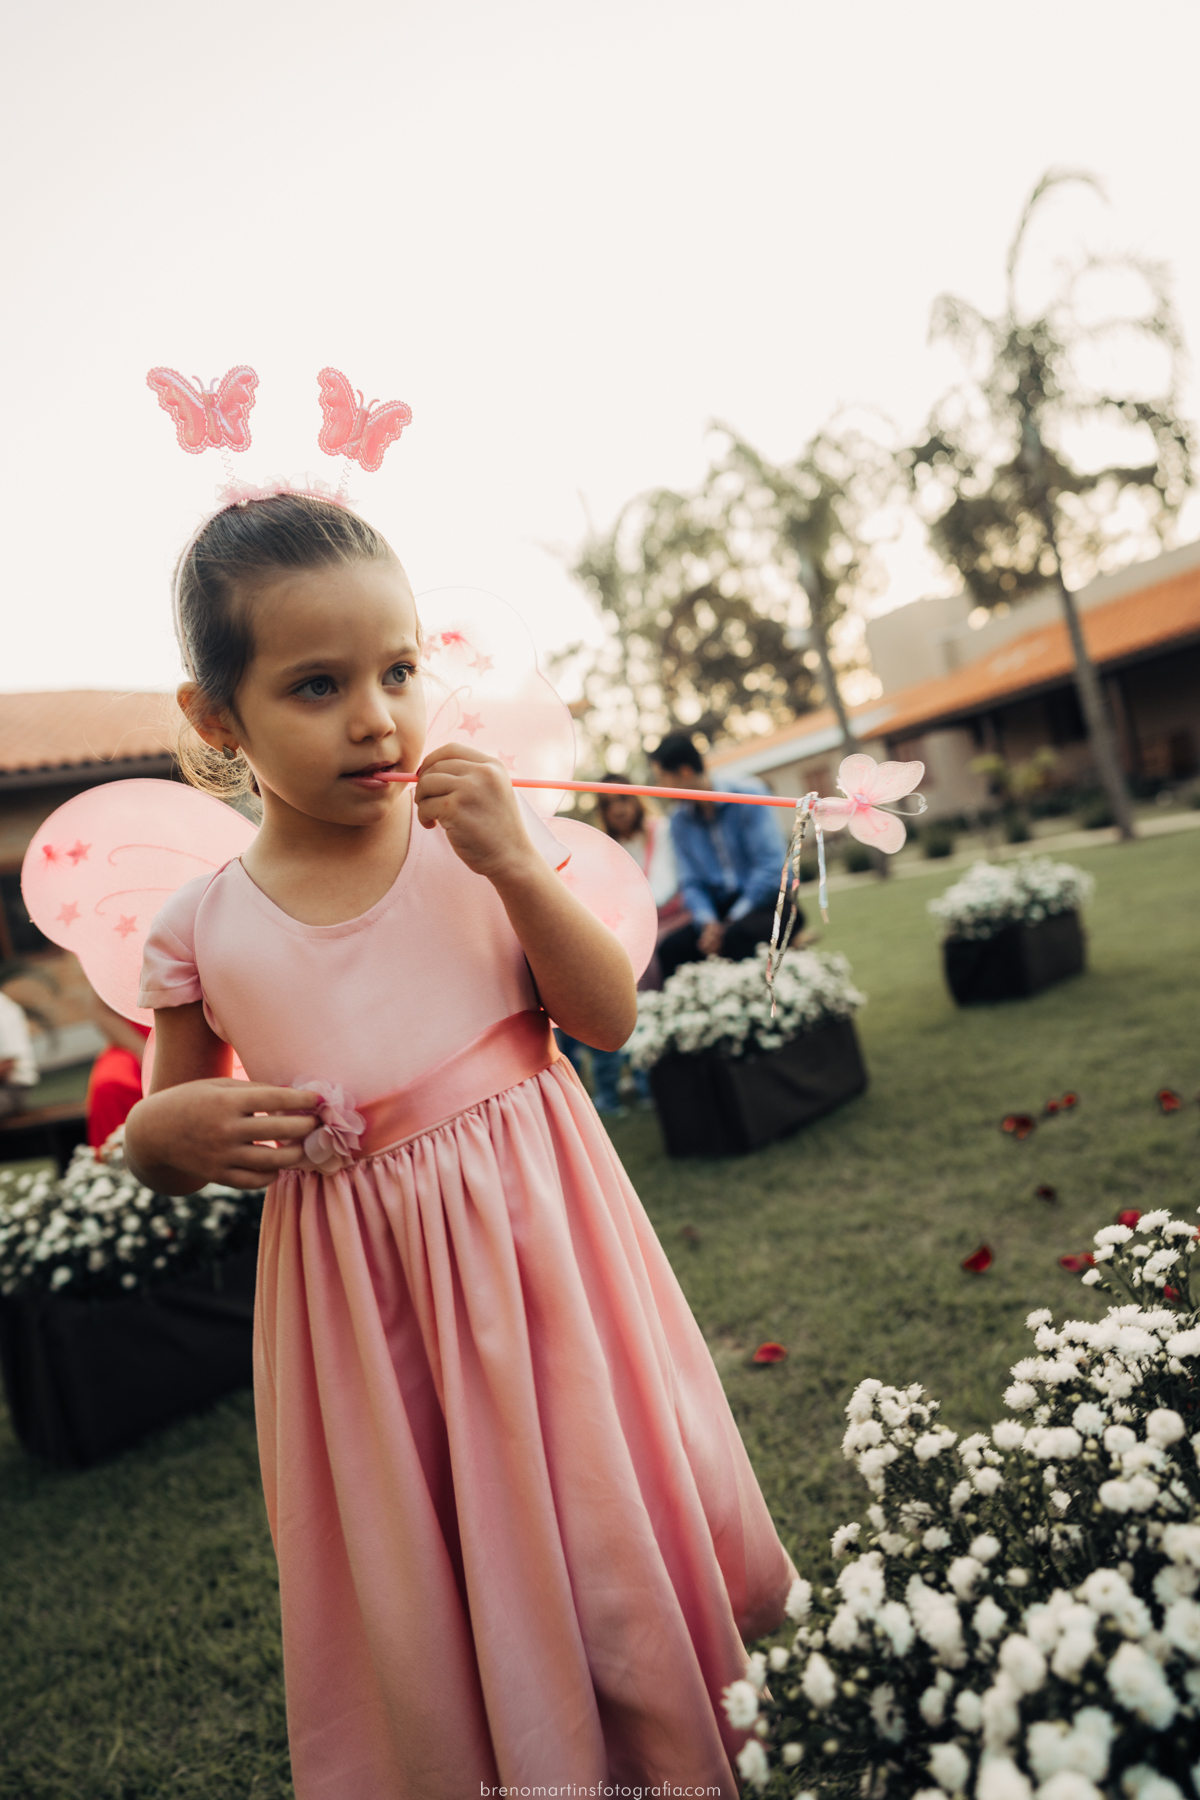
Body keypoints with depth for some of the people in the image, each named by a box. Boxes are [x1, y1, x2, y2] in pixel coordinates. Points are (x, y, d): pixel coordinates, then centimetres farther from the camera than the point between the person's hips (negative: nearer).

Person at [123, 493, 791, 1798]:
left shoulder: (470, 845, -6)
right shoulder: (201, 930, -6)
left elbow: (608, 1019, -8)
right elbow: (164, 1152, 6)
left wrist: (514, 867, -20)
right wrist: (164, 1128, -18)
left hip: (540, 1246, 0)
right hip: (367, 1294, 0)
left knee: (603, 1523, 16)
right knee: (420, 1590, 16)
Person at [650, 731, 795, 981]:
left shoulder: (747, 795, -8)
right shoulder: (679, 820, 9)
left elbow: (771, 864, -15)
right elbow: (691, 883, 8)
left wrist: (733, 920, -18)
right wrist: (707, 921, -13)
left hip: (767, 901, -4)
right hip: (720, 909, 5)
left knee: (738, 935, -37)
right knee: (670, 948, -23)